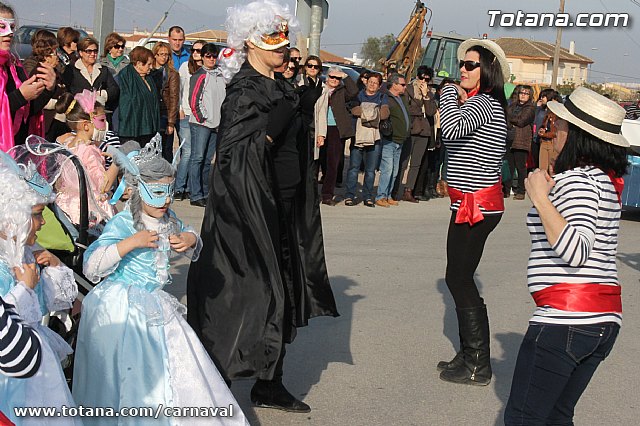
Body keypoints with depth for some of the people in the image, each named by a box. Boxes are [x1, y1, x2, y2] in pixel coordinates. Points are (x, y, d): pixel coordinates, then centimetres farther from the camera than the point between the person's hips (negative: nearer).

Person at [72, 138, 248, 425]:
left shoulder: (169, 220, 3)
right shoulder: (121, 224, -18)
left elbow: (193, 251, 21)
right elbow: (90, 268, -24)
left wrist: (190, 240, -4)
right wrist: (130, 243, -30)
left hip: (156, 306, 7)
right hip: (123, 312, -7)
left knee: (175, 364, 12)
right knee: (129, 376, 1)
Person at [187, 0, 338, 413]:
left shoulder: (279, 88, 11)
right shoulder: (245, 92, -16)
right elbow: (233, 154, -23)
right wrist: (273, 126, -29)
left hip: (282, 208, 9)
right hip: (249, 209, -9)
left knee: (281, 293, 14)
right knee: (249, 295, -3)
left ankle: (270, 384, 27)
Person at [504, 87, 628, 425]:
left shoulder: (575, 179, -14)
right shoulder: (608, 180, 14)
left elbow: (576, 251, -26)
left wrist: (540, 197, -21)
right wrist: (550, 191, 25)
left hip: (565, 316, -10)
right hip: (606, 318, 10)